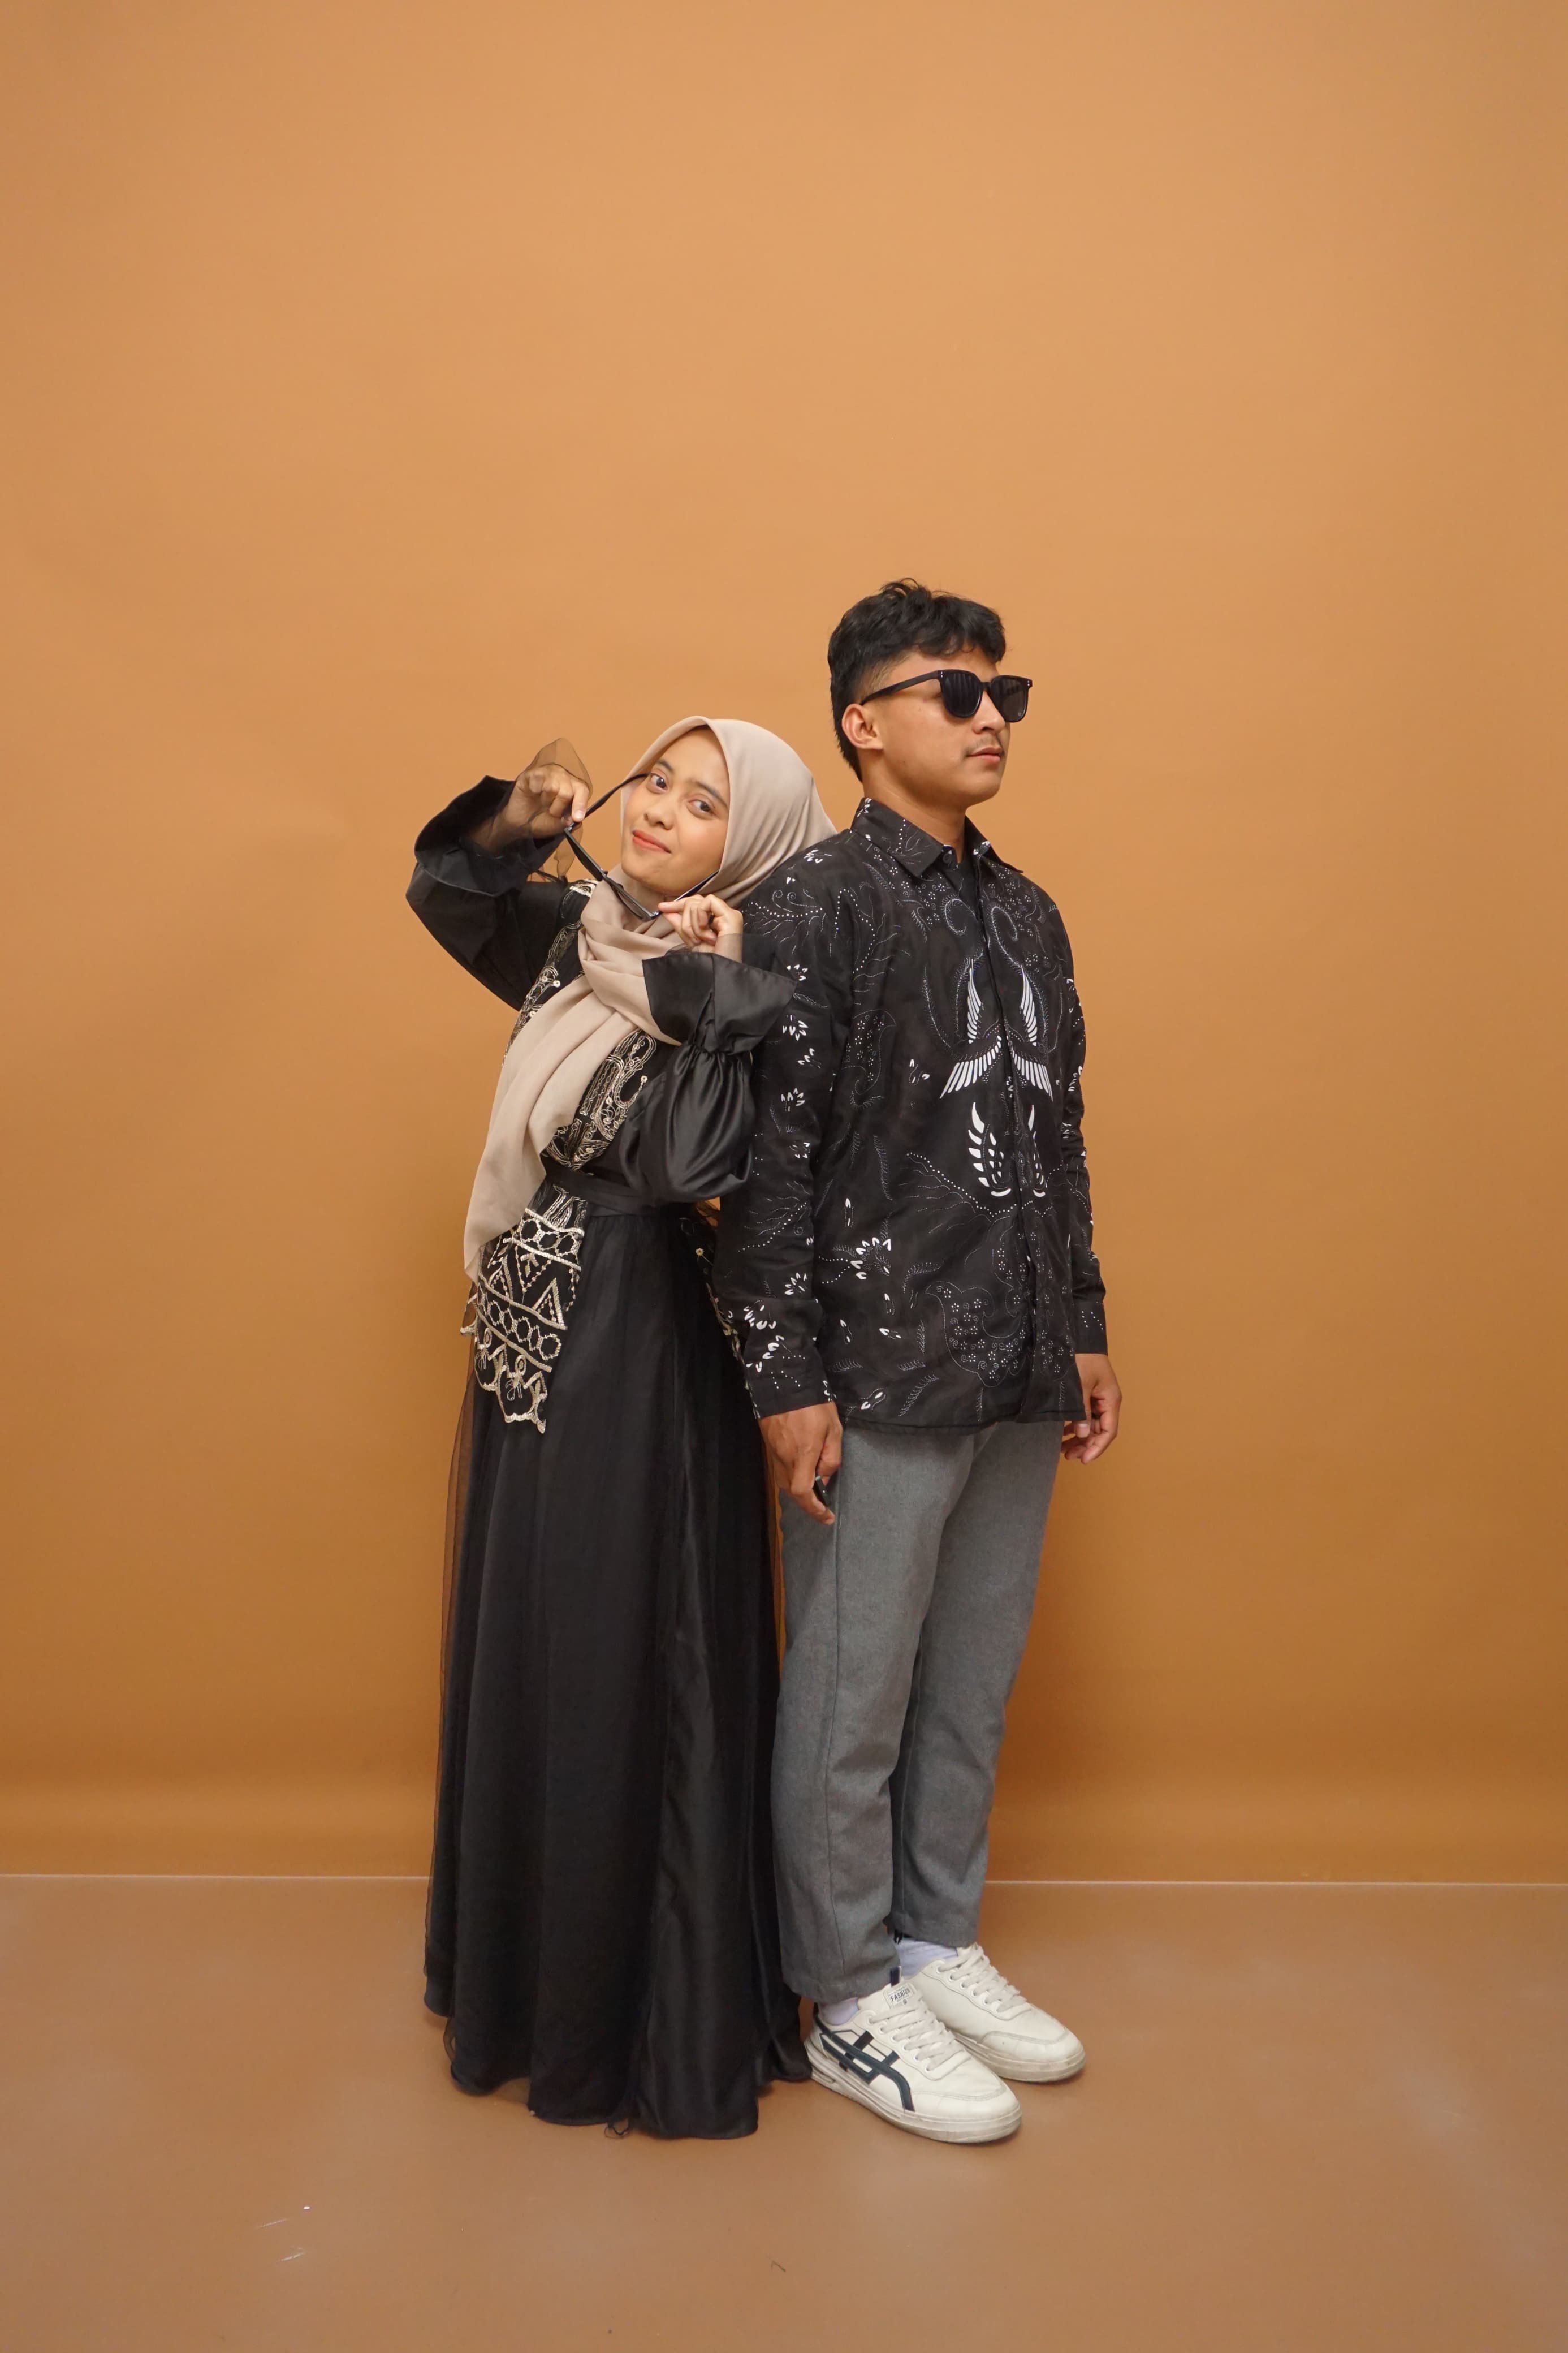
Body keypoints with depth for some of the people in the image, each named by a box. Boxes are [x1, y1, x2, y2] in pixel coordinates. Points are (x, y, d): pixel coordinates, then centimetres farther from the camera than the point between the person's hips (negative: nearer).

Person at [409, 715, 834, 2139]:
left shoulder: (739, 984, -15)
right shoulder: (585, 934, 6)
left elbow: (683, 1160, -31)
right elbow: (449, 892, 22)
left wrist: (702, 991, -26)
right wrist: (515, 823, 3)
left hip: (640, 1352, -8)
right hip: (535, 1341, 8)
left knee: (630, 1666, 2)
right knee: (530, 1653, 17)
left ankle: (661, 2018, 20)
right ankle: (541, 1975, 36)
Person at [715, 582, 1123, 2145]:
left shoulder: (1026, 915, 14)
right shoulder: (811, 909, -8)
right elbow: (769, 1155, -13)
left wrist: (1083, 1331, 16)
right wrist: (786, 1378, -15)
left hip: (1017, 1378, 7)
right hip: (880, 1378, -7)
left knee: (973, 1690, 17)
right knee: (852, 1703, 6)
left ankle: (936, 1946, 35)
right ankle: (851, 2007, 23)